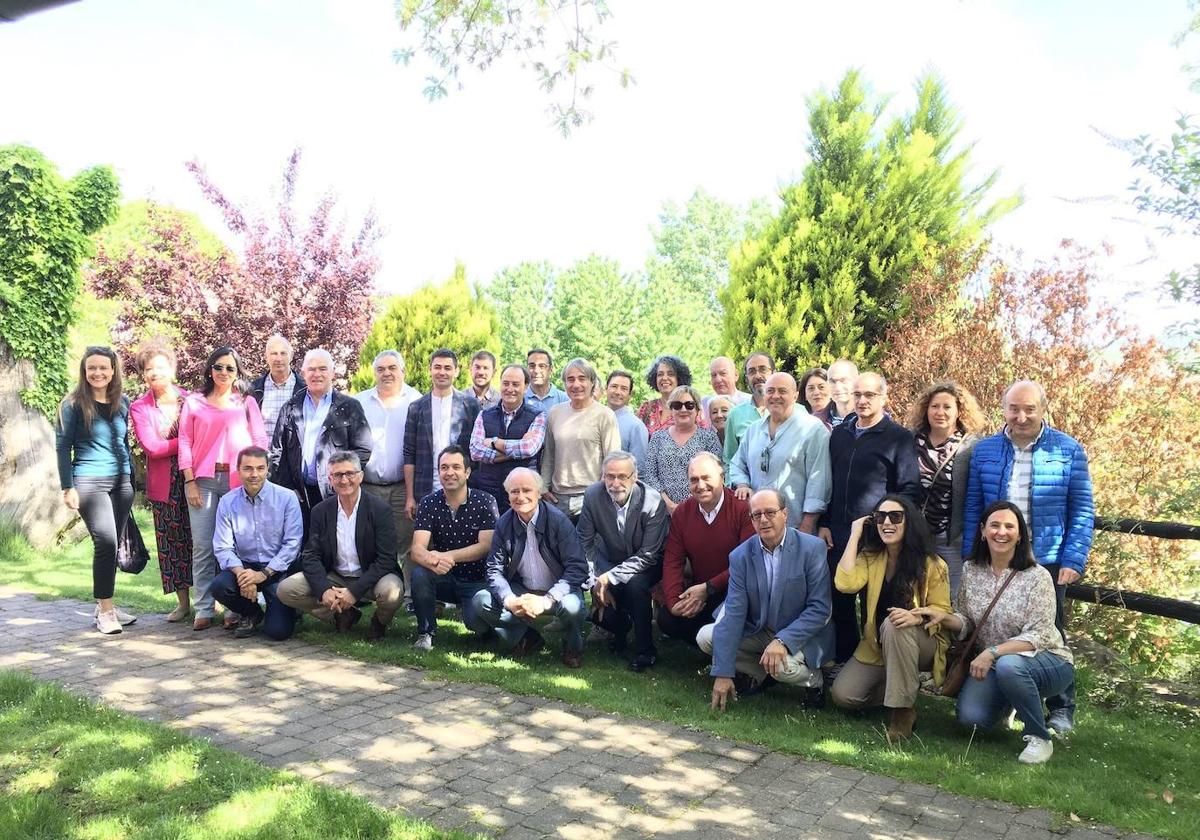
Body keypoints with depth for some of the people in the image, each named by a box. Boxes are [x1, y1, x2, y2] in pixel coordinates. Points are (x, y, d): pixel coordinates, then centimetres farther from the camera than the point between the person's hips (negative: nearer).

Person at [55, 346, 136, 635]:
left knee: (112, 545, 8)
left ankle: (104, 606, 18)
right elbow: (63, 447, -4)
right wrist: (68, 487, -9)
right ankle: (105, 611, -3)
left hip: (121, 482, 5)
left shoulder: (122, 403, 9)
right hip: (89, 482, -5)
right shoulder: (73, 404, -3)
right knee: (105, 541, -13)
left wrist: (132, 478, 15)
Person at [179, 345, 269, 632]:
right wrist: (190, 481, 0)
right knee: (202, 546, -2)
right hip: (203, 480, 0)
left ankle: (235, 610, 5)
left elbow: (260, 440, 9)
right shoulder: (194, 402, 13)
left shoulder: (247, 402, 14)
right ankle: (203, 610, 5)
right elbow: (185, 442, 8)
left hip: (239, 480, 0)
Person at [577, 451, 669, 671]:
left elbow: (648, 555, -24)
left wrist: (609, 577, -30)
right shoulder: (592, 495, -18)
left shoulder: (653, 501, -26)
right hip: (610, 558, 3)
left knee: (634, 585, -34)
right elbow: (585, 542, -7)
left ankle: (645, 650, -12)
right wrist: (596, 582, -16)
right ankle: (620, 628, 20)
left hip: (645, 563, -3)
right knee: (598, 609, -19)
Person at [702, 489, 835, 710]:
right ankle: (758, 674, 9)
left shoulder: (812, 548, -15)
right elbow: (734, 613, -12)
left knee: (781, 666, -33)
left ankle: (813, 679, 2)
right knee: (705, 637, -13)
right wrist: (723, 673, -17)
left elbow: (819, 608, -17)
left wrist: (782, 640, -29)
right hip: (757, 631, 4)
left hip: (799, 635, -4)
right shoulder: (740, 556, -7)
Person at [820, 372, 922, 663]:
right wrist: (825, 523, 9)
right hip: (838, 533, 5)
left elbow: (910, 489, -5)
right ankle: (845, 660, 24)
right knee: (840, 602, 10)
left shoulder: (899, 437, -3)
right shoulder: (839, 433, 12)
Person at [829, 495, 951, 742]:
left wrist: (917, 617, -30)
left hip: (922, 646, -3)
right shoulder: (870, 557, -3)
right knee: (842, 695, -16)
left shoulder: (932, 565, -10)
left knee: (894, 624, -37)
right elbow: (845, 583, -21)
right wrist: (855, 535, -16)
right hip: (876, 646, 3)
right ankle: (896, 686, 12)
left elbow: (942, 611, -7)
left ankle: (904, 708, -22)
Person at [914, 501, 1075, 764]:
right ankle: (1008, 702, 16)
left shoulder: (1037, 576, -14)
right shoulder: (971, 570, -2)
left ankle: (1040, 739, -12)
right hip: (992, 665, 4)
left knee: (1007, 665, -38)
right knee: (970, 716, -21)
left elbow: (1038, 636, -19)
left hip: (1047, 663, -4)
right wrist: (943, 617, -16)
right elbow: (966, 622, 5)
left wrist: (993, 652, -29)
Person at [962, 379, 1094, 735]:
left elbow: (1082, 511, -3)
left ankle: (1062, 709, 25)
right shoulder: (985, 450, 2)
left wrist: (1074, 560, -10)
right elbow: (972, 508, 4)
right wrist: (971, 558, 0)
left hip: (1047, 562, -2)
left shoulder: (1068, 450, -4)